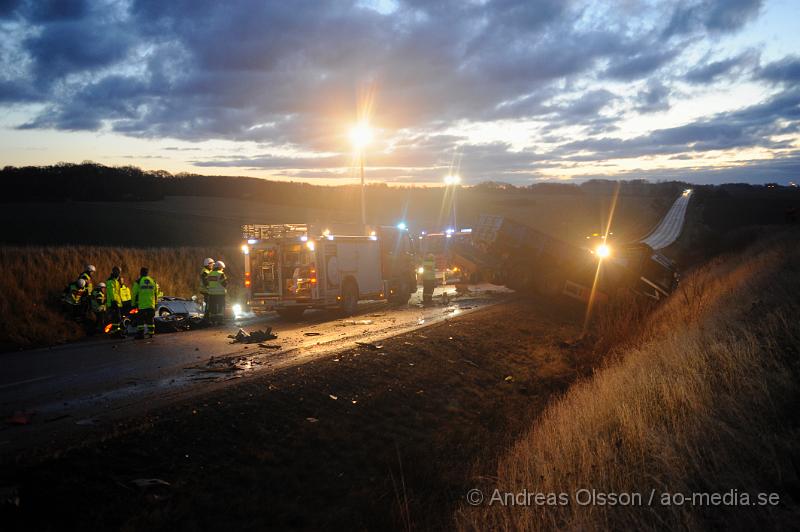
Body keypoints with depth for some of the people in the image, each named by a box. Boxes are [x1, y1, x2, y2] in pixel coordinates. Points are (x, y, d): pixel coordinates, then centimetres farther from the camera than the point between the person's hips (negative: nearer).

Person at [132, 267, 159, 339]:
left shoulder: (138, 282, -4)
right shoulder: (153, 282, 8)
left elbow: (134, 294, -3)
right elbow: (156, 294, 14)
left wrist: (134, 304, 5)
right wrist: (155, 303, 21)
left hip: (141, 305, -3)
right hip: (151, 305, 3)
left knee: (140, 320, 1)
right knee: (150, 320, 9)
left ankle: (140, 333, -3)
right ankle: (151, 333, 9)